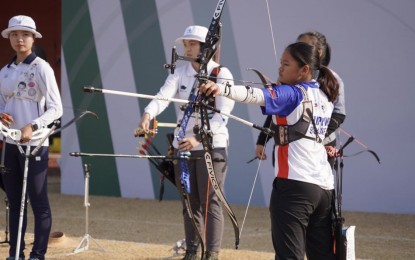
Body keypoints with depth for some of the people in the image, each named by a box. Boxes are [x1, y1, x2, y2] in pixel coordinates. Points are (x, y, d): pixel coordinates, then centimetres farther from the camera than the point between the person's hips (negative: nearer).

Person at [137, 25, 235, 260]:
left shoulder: (221, 74, -8)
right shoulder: (180, 73, 5)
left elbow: (223, 114, -16)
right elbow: (163, 95, -13)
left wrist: (198, 138, -28)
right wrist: (148, 114, -34)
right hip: (183, 145, 5)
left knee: (210, 202, -3)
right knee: (189, 202, 10)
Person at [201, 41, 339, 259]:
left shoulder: (292, 94, -7)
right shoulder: (324, 97, 16)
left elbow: (258, 96, -24)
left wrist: (222, 89, -38)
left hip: (295, 185, -8)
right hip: (325, 187, 8)